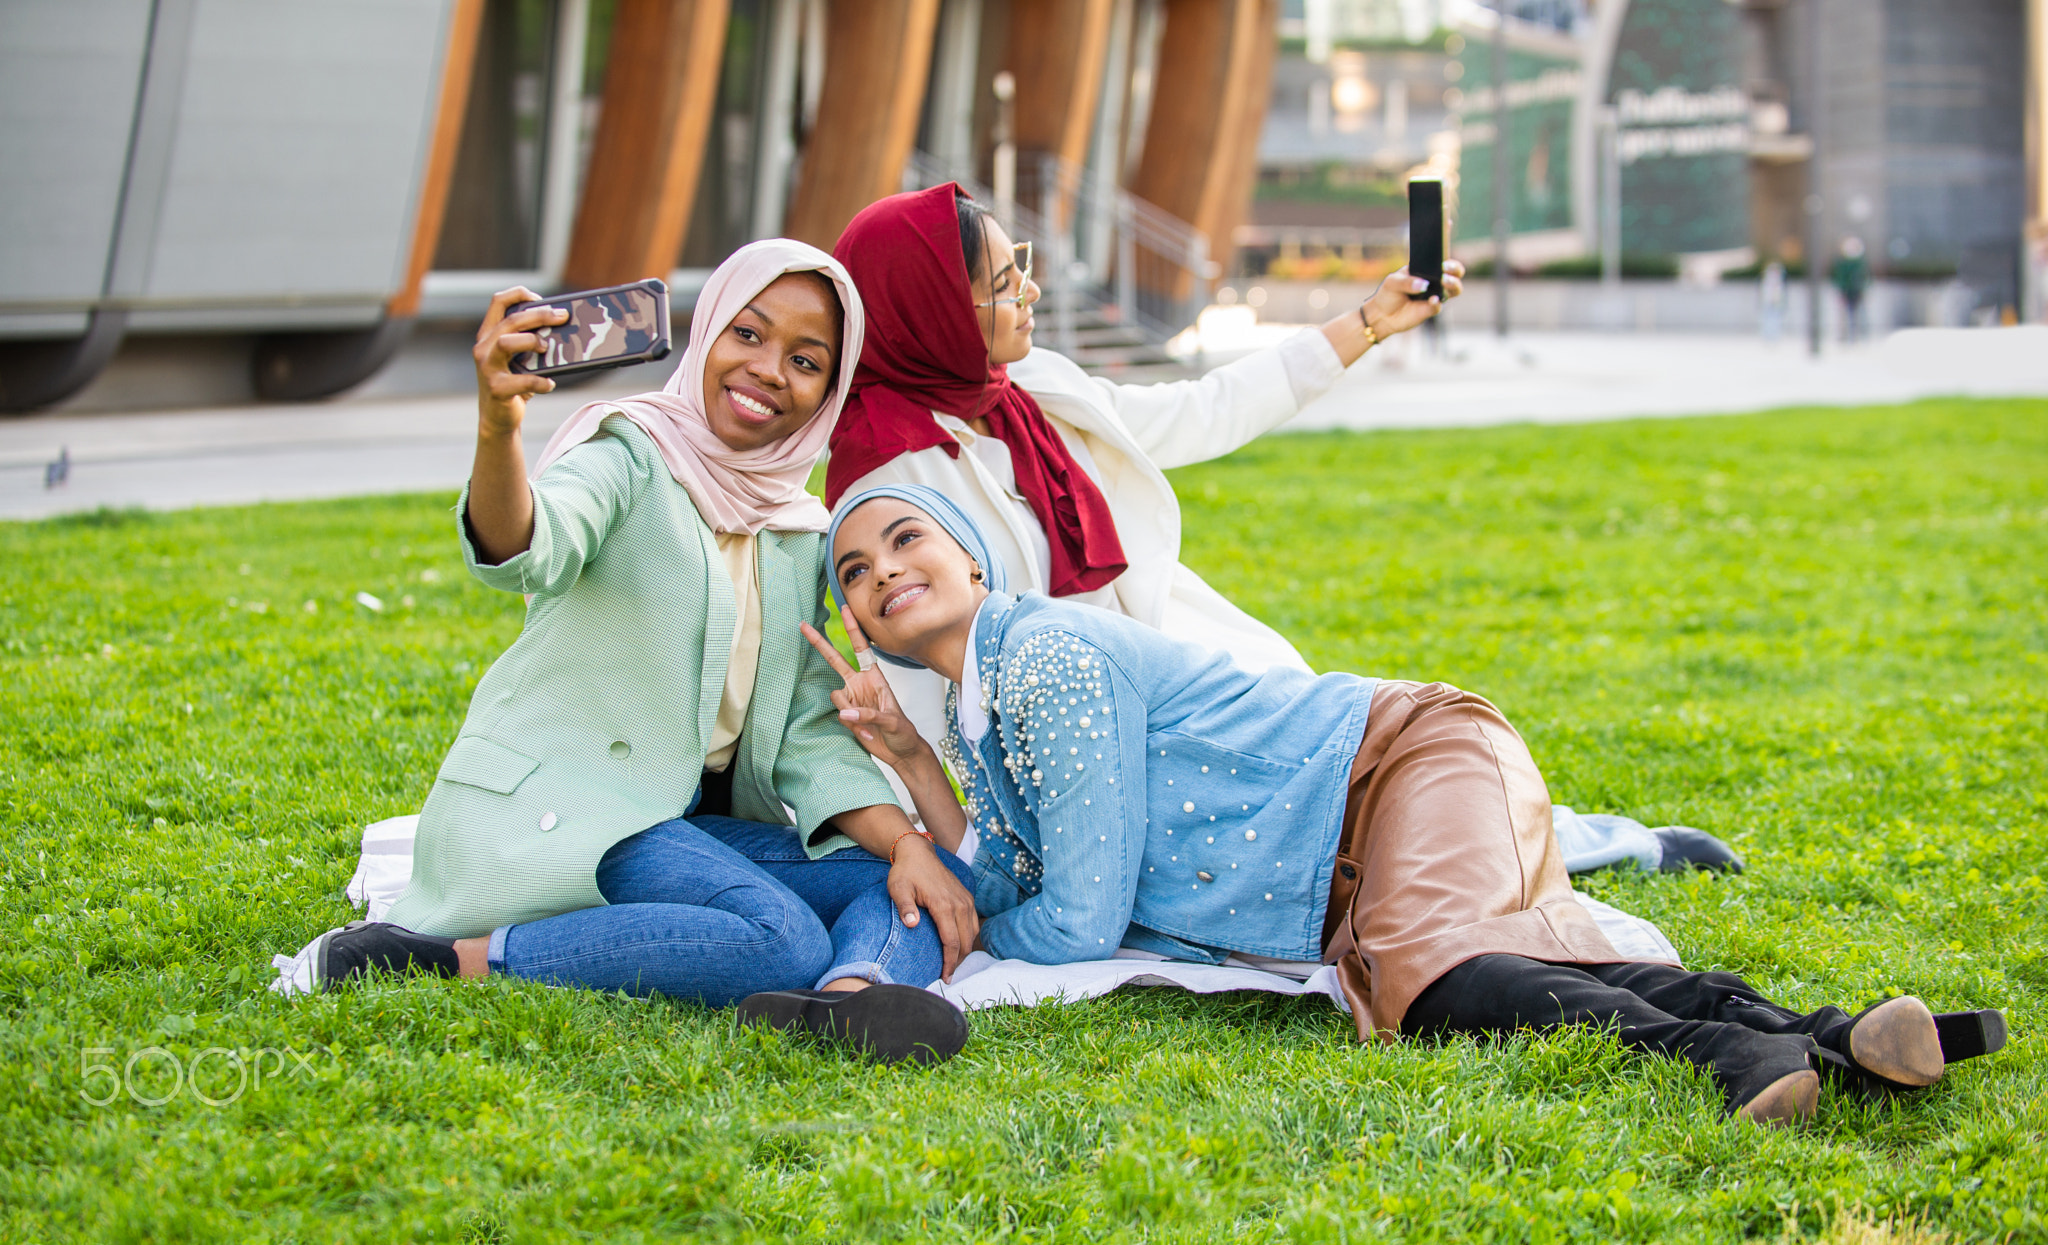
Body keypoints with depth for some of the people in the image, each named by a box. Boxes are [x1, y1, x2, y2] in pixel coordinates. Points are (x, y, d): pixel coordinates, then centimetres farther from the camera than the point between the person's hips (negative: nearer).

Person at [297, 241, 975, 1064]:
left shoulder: (801, 533, 15)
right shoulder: (632, 457, -6)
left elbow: (808, 737, 10)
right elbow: (523, 553, -29)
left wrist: (907, 843, -8)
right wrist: (496, 430, -51)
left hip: (698, 824, 8)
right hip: (552, 807, -7)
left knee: (926, 895, -12)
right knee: (781, 942, -31)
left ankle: (857, 993, -47)